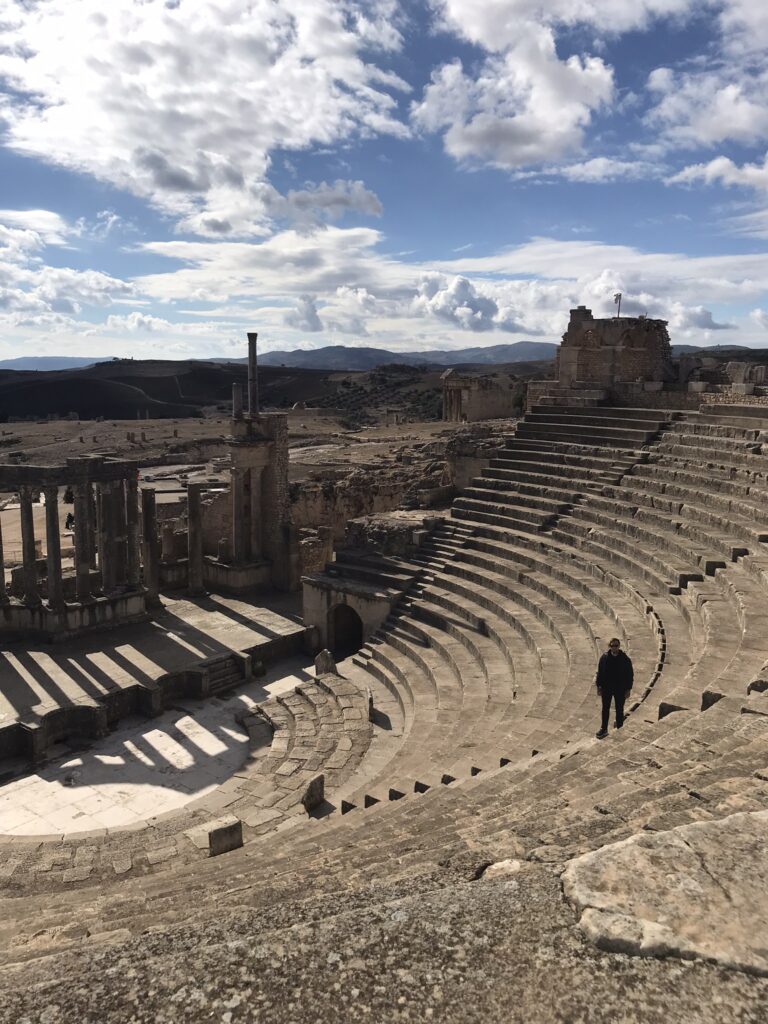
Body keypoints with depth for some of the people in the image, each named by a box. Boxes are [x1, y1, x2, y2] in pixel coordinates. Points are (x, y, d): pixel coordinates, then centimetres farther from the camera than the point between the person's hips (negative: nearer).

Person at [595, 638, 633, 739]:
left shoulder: (625, 659, -8)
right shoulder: (604, 657, -5)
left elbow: (630, 674, -3)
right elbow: (599, 672, 3)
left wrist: (628, 689, -5)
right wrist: (599, 686, 0)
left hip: (620, 689, -1)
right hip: (606, 688, 1)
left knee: (619, 709, 11)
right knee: (605, 709, 8)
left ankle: (619, 728, 25)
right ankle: (603, 729, 19)